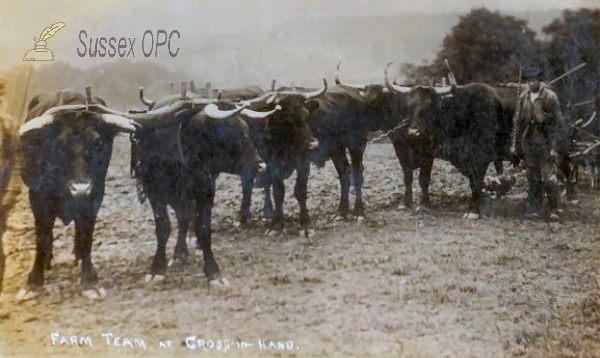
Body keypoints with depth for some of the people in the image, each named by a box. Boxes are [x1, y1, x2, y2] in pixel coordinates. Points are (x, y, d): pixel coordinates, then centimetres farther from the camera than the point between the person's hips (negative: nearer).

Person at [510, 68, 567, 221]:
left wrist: (554, 147, -14)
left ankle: (554, 210, -1)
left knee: (549, 177, -8)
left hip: (546, 141, -5)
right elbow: (517, 120, 11)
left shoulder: (550, 96, -10)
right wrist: (513, 142, 8)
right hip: (529, 141, 5)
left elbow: (558, 122, -10)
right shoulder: (523, 97, 5)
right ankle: (534, 208, 17)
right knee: (533, 177, 9)